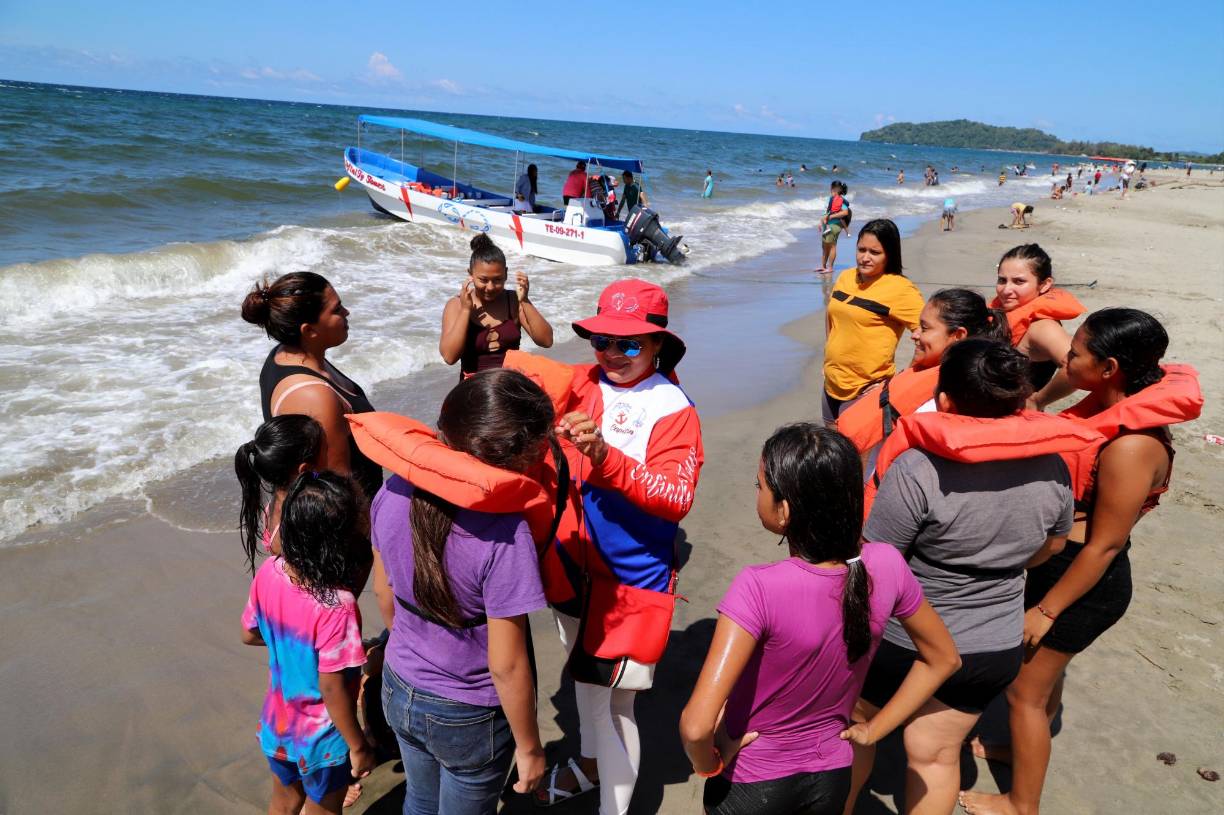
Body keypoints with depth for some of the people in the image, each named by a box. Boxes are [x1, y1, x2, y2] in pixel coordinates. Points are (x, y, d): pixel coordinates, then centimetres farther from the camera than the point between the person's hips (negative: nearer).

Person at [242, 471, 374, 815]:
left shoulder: (268, 573, -17)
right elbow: (333, 689, -27)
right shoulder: (336, 606, -36)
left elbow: (249, 635, -1)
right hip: (321, 741, -5)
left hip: (277, 726, 5)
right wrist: (358, 745, -13)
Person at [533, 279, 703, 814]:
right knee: (584, 671, 26)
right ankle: (591, 761, 53)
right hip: (575, 562, 6)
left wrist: (606, 456, -37)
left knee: (611, 698, 1)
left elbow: (677, 498, -25)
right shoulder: (584, 383, -4)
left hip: (632, 575, -6)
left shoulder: (673, 409, -16)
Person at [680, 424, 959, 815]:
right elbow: (942, 659, 0)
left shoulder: (759, 588, -33)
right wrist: (871, 731, 3)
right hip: (833, 777, 4)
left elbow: (695, 726, -35)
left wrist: (710, 765, -15)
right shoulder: (886, 566, -18)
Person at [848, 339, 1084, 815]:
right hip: (997, 649, 4)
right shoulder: (1052, 467, -9)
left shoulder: (918, 468, -28)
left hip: (901, 642, -4)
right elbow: (1052, 545, 10)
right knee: (937, 756, 20)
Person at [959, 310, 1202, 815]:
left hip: (1083, 579, -9)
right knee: (1045, 668, 29)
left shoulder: (1131, 446, -31)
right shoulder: (1116, 405, -5)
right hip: (1059, 559, 9)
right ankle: (1027, 749, 54)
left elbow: (1104, 545, -24)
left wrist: (1046, 609, -17)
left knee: (1025, 690, 9)